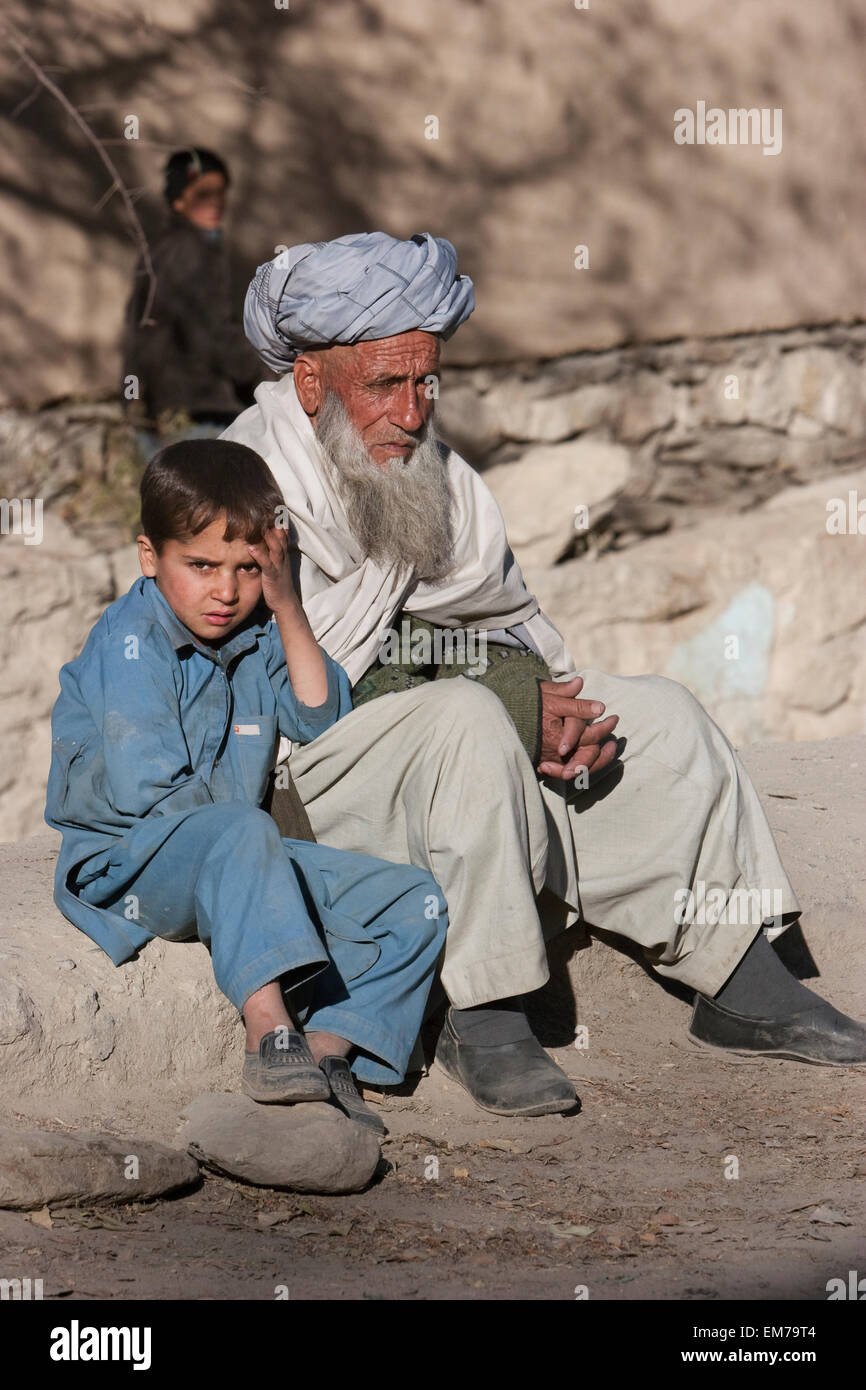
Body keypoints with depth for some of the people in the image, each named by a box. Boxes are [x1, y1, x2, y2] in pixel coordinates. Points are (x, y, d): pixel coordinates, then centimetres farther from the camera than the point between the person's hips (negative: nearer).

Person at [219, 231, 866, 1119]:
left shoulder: (429, 468, 10)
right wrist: (518, 704, -21)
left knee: (660, 716, 1)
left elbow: (506, 615, 16)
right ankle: (482, 1020, -31)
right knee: (467, 720, -36)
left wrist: (553, 701, -9)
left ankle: (744, 989, 6)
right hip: (305, 767, -8)